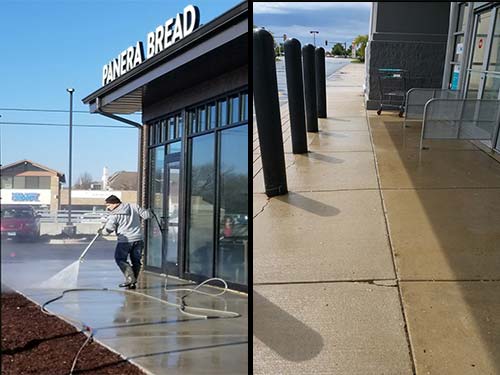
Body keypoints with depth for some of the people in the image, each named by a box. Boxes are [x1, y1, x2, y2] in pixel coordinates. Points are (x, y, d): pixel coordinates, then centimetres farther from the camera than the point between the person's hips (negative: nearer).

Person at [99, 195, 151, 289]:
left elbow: (108, 229, -10)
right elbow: (146, 215, 4)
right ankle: (133, 282, 12)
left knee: (120, 259, 10)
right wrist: (148, 211, 27)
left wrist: (101, 231, 10)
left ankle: (130, 278, -4)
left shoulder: (114, 214, -7)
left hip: (125, 240, -5)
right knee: (136, 261, 12)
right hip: (138, 239, 5)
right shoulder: (134, 206, 5)